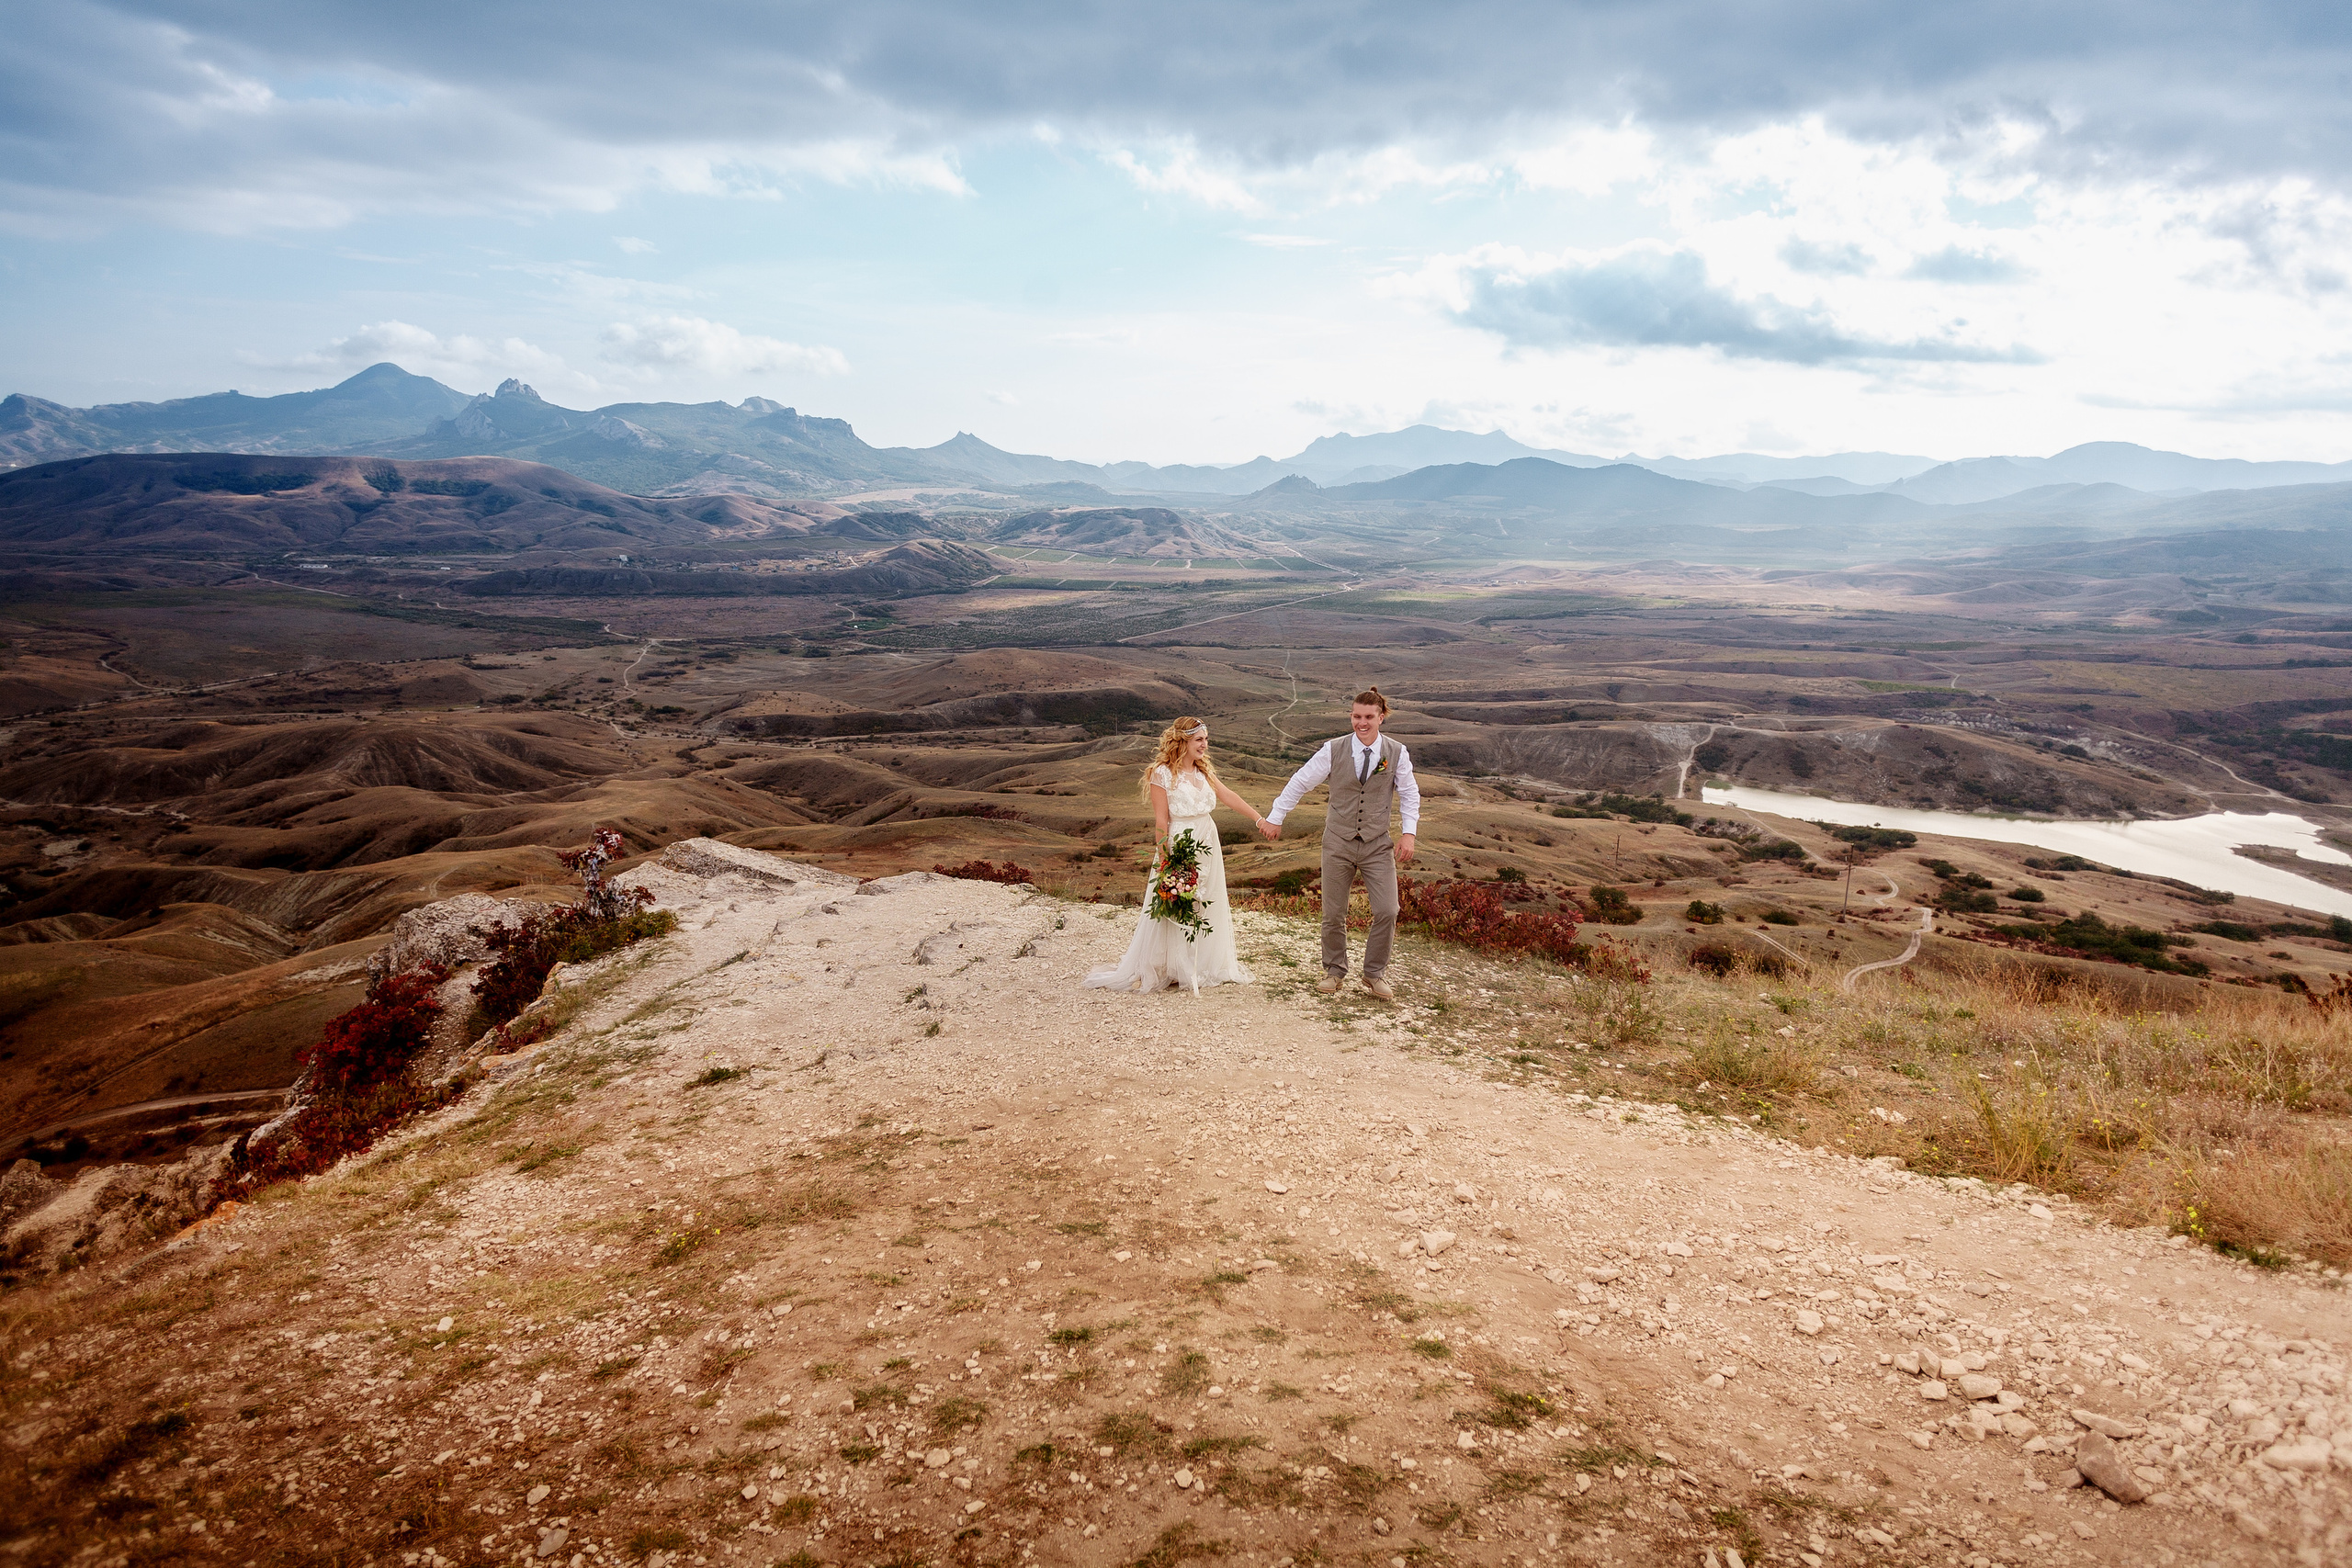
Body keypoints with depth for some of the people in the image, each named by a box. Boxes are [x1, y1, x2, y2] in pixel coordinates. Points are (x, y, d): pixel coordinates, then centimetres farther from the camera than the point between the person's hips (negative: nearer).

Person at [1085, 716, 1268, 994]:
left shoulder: (1204, 771, 10)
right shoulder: (1162, 773, -12)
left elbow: (1229, 797, 5)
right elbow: (1161, 821, -14)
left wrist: (1260, 820, -4)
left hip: (1207, 848, 7)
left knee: (1208, 907, 13)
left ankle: (1204, 967, 25)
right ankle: (1151, 971, 9)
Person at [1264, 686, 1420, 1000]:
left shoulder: (1397, 753, -4)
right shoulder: (1333, 750, -8)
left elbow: (1409, 794, 8)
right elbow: (1299, 783, 2)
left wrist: (1408, 833, -1)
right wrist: (1276, 818, 7)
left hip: (1378, 845, 0)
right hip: (1338, 843, 0)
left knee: (1387, 912, -9)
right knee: (1333, 914, 6)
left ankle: (1375, 974, 12)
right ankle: (1334, 971, 28)